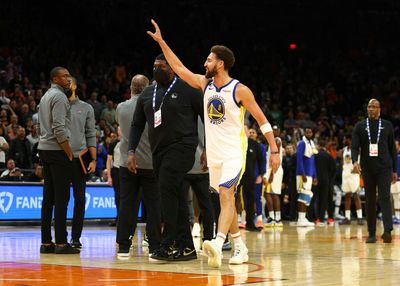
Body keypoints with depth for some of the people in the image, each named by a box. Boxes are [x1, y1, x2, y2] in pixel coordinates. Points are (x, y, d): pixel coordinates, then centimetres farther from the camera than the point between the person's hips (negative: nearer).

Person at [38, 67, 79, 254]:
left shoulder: (46, 96, 20)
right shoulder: (59, 96, -9)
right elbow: (59, 128, -18)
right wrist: (69, 152, -14)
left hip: (44, 148, 9)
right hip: (57, 150, -9)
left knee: (48, 197, 9)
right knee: (61, 198, -8)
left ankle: (46, 242, 9)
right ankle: (61, 243, -9)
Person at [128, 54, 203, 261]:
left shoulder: (187, 89, -2)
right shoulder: (147, 94, 15)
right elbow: (137, 125, 17)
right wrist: (131, 151, 6)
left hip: (181, 147, -7)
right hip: (159, 151, 7)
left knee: (167, 188, -20)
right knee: (175, 197, 7)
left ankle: (168, 245, -19)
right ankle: (187, 248, 11)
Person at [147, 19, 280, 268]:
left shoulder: (240, 90, -10)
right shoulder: (205, 84, 7)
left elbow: (262, 120, -7)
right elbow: (179, 67, 13)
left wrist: (274, 150, -11)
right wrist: (161, 42, 9)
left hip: (234, 152, -7)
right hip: (214, 153, 7)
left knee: (226, 194, -22)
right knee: (227, 200, 11)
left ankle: (217, 245, -38)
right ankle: (240, 248, 21)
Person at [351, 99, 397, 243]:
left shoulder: (387, 125, 7)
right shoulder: (360, 126, 6)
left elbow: (392, 149, 9)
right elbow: (354, 146, -2)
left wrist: (394, 170, 7)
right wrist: (355, 161, -23)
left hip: (384, 168, -1)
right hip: (367, 169, 1)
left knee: (385, 197, -15)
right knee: (369, 201, 5)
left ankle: (387, 230, -25)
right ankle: (371, 234, 11)